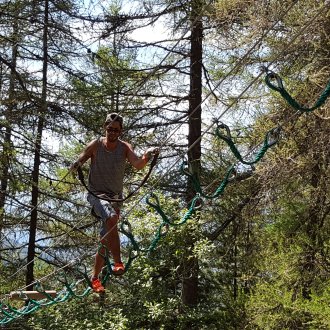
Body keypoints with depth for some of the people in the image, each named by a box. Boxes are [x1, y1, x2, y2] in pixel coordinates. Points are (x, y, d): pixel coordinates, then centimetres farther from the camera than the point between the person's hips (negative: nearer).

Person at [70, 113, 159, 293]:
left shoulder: (125, 147, -2)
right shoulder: (95, 145, -5)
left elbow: (138, 165, -18)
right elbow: (75, 167, -3)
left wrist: (147, 155, -38)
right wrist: (76, 165, -27)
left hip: (116, 197, 3)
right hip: (96, 195, -3)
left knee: (105, 240, 7)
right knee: (111, 218, -34)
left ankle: (95, 278, 21)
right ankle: (118, 262, -31)